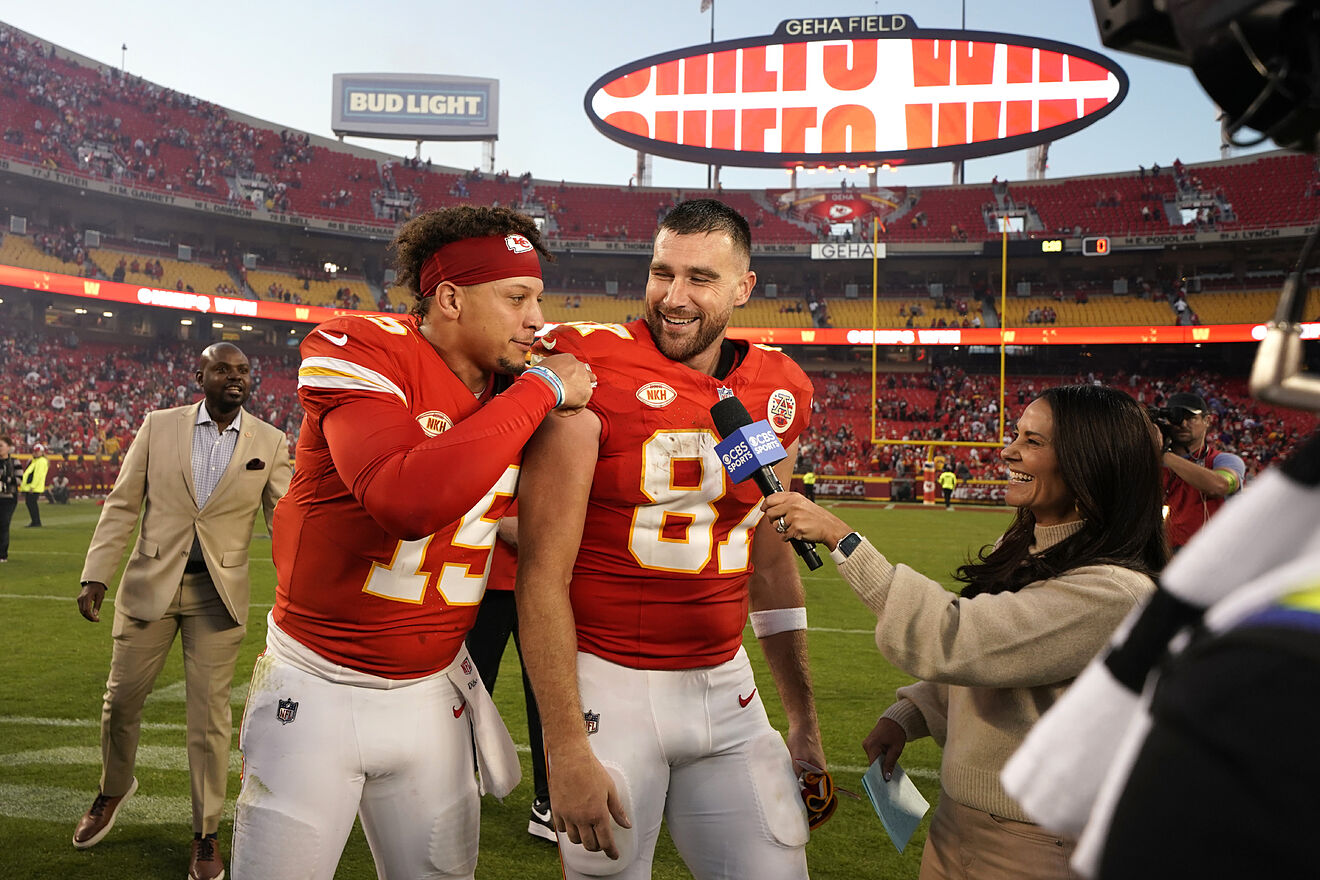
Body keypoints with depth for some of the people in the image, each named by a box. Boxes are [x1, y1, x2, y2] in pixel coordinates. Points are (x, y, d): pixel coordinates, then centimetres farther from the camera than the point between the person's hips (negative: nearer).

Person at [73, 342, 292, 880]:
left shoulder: (270, 442, -1)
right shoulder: (159, 426, 2)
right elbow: (122, 505, 4)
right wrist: (95, 575, -3)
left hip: (219, 593, -1)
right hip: (149, 584, 1)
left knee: (210, 717, 3)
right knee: (121, 699, 11)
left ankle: (206, 835, 19)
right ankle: (114, 789, 42)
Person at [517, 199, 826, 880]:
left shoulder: (779, 394, 3)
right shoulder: (591, 371, -14)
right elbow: (542, 575, -14)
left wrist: (802, 714, 16)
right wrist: (565, 750, -15)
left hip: (726, 686, 5)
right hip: (606, 686, -4)